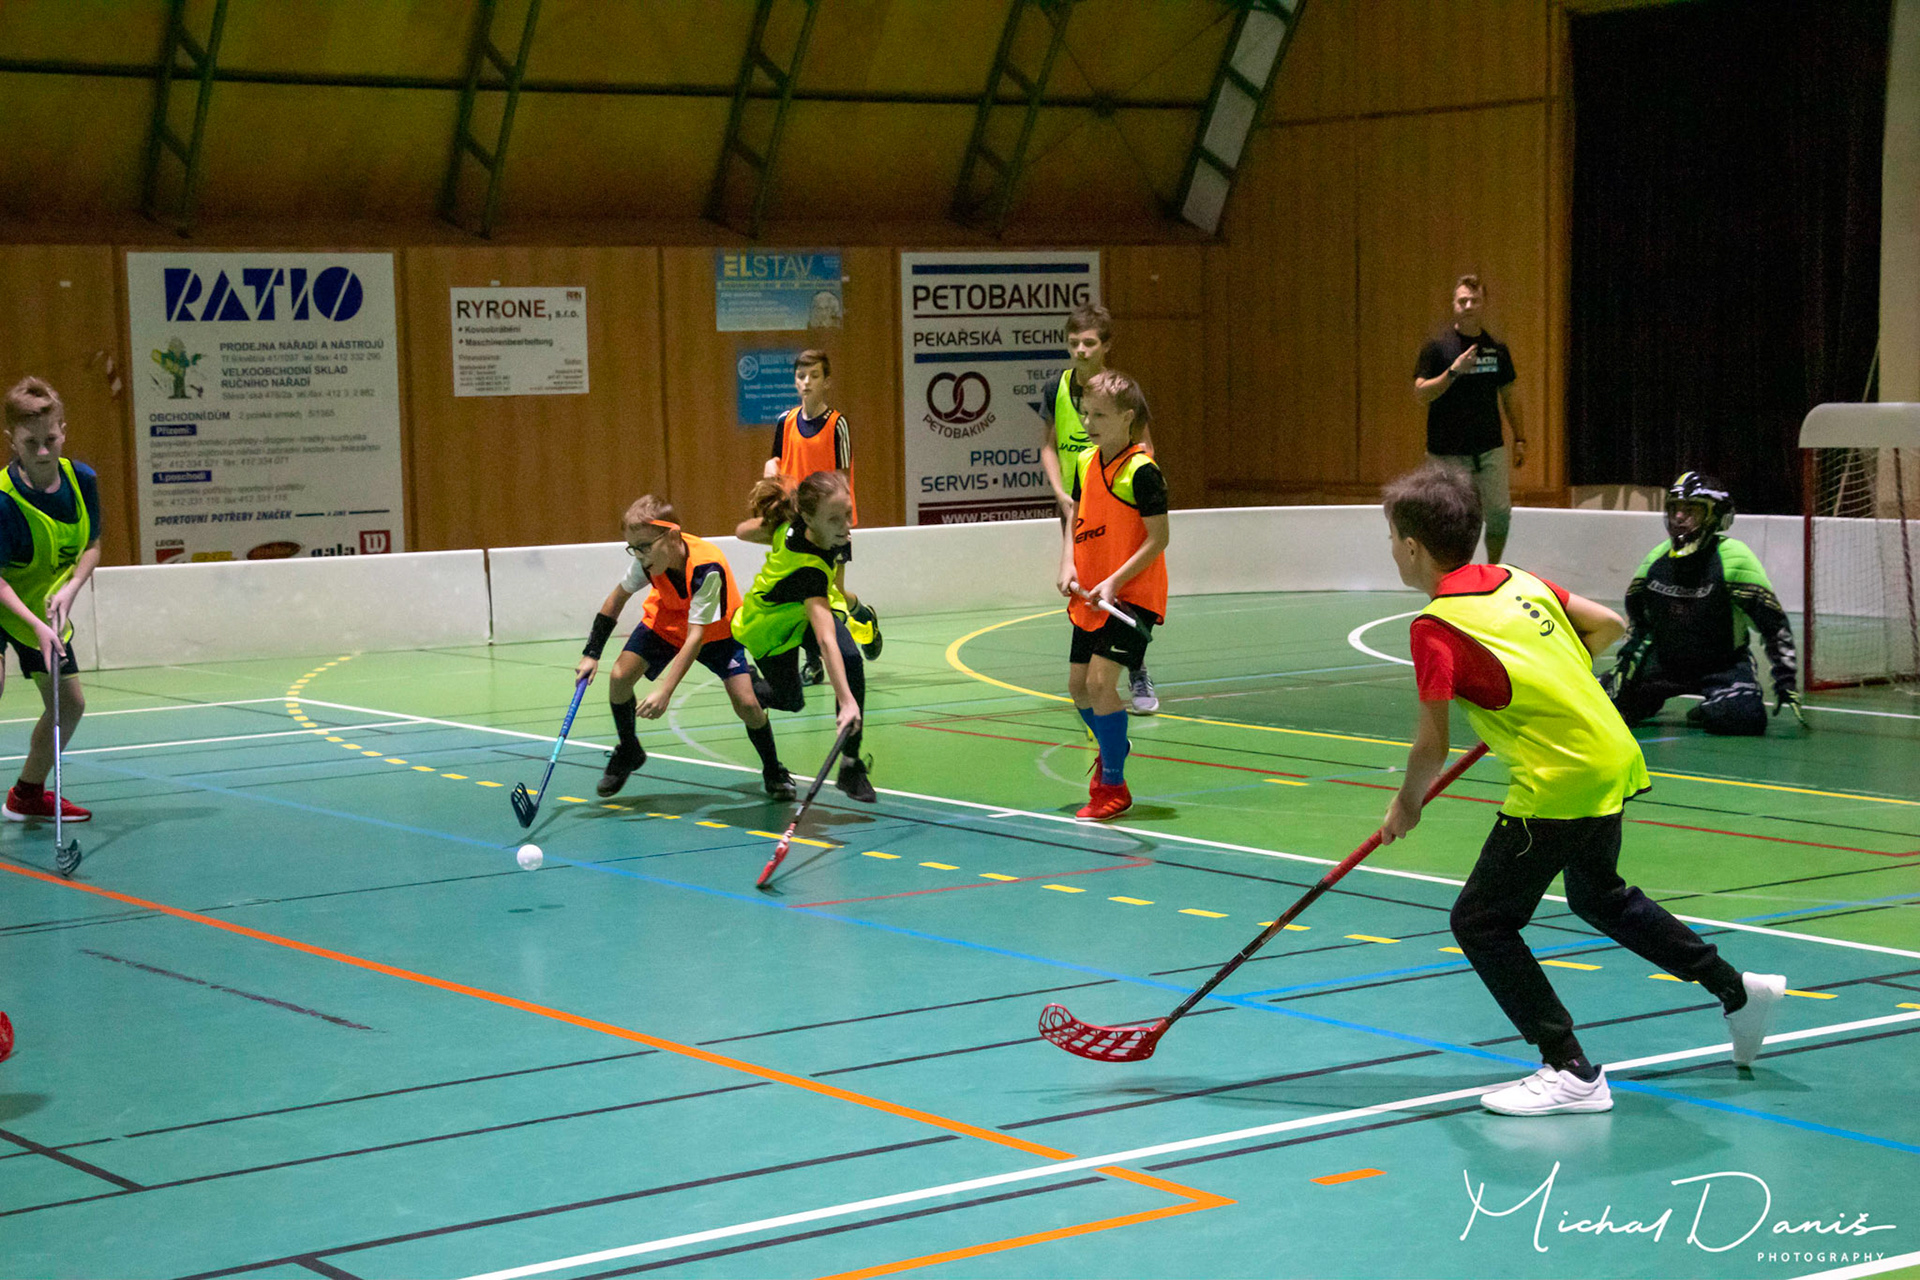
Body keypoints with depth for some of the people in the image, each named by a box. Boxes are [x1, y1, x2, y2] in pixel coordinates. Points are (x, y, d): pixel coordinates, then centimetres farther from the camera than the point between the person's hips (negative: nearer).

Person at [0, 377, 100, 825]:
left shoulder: (82, 480, -13)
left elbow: (91, 546, 0)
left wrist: (70, 589, -18)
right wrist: (36, 625, -37)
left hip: (45, 607, 6)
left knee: (69, 703, 12)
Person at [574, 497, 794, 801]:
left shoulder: (708, 569, -40)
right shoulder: (650, 558, -25)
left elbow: (695, 637, -41)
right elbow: (619, 596, -5)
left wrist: (664, 691, -47)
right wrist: (592, 653, -5)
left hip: (717, 630, -4)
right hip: (665, 621, 4)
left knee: (746, 704, -20)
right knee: (619, 677, -15)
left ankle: (773, 771, 8)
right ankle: (628, 753, 12)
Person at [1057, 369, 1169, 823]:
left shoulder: (1141, 470, -15)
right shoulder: (1085, 463, 6)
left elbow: (1158, 539, -16)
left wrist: (1115, 582, -21)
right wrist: (1068, 565, 0)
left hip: (1132, 594, -8)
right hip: (1089, 596, 8)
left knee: (1101, 681, -16)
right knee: (1078, 685, 13)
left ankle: (1113, 786, -4)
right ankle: (1113, 748, 42)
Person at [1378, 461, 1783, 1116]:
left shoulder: (1436, 626, -14)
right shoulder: (1517, 581, 8)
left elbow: (1432, 746, -15)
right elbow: (1608, 626, 17)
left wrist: (1407, 805, 3)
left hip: (1560, 783, -9)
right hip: (1615, 760, 9)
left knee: (1480, 922, 0)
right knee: (1600, 896, 30)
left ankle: (1571, 1073, -2)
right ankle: (1738, 990, 41)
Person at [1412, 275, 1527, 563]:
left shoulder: (1497, 349, 9)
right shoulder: (1437, 346, -3)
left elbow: (1508, 396, 17)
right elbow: (1420, 393, -9)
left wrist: (1520, 439, 13)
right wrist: (1453, 371, -21)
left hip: (1491, 449, 3)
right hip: (1448, 452, -3)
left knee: (1500, 513, -4)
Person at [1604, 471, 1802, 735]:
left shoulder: (1733, 558, -20)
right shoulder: (1657, 558, -3)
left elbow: (1774, 623, -18)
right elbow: (1637, 619, 16)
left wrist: (1786, 682, -22)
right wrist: (1627, 660, 5)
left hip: (1722, 664, -5)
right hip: (1665, 661, 5)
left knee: (1743, 717, -32)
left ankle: (1707, 712, 3)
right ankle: (1649, 702, 29)